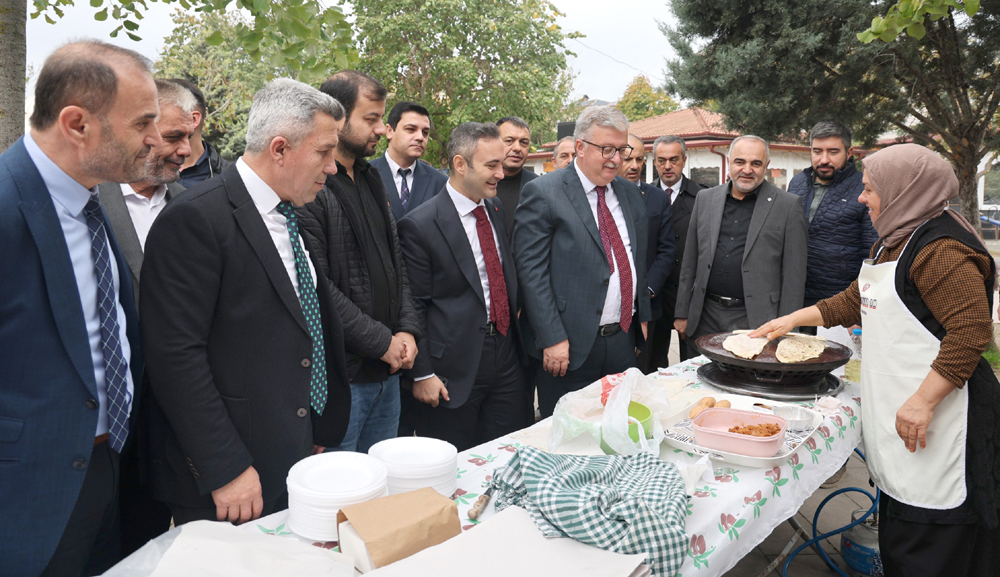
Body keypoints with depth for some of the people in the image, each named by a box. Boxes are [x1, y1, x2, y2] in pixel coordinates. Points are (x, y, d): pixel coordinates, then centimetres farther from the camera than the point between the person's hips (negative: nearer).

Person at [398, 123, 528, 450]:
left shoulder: (496, 210, 10)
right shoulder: (419, 226, -13)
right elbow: (413, 307, -11)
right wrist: (422, 374, -11)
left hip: (507, 359, 6)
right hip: (454, 370, -6)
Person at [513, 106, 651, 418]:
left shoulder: (630, 194, 12)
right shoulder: (542, 193, -9)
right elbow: (531, 271, -14)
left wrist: (642, 317, 15)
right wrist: (552, 339, -17)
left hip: (623, 341, 6)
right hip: (569, 346, -6)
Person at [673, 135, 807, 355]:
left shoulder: (788, 205, -1)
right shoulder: (705, 199, 9)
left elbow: (794, 274, -2)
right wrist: (682, 313, 8)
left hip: (757, 321, -3)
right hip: (705, 318, 3)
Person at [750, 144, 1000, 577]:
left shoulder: (942, 248, -16)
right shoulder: (891, 244, 17)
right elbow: (855, 301, 26)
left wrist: (923, 401, -25)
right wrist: (793, 319, 22)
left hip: (933, 417, -10)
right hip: (894, 407, 10)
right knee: (897, 535, 17)